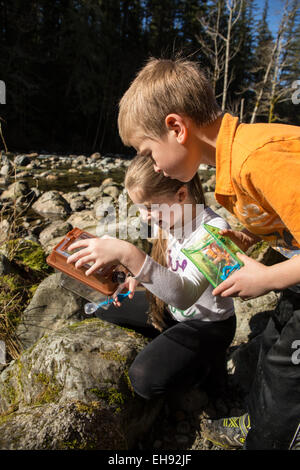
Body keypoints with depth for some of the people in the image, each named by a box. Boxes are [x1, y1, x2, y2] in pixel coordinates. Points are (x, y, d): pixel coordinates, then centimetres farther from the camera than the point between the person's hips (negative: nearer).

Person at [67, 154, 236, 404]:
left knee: (145, 379, -22)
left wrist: (129, 255, -54)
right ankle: (166, 343, 11)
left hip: (208, 324, -7)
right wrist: (139, 276, -11)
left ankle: (208, 363, 6)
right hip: (172, 310, 8)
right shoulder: (169, 218, -6)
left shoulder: (215, 230, -30)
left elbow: (184, 295, -43)